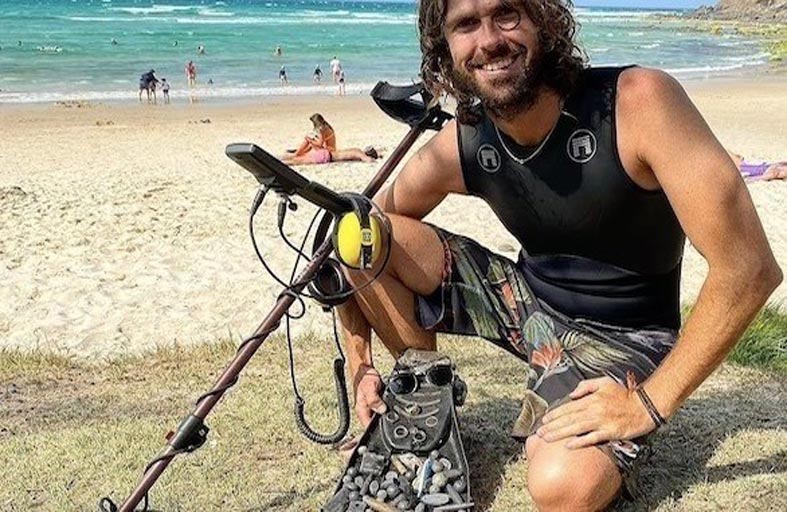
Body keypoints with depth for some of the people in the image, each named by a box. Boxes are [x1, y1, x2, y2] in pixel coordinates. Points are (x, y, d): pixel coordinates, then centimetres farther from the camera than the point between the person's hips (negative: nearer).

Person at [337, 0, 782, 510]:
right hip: (525, 301, 4)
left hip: (621, 337, -4)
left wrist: (649, 402, -25)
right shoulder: (454, 150, -12)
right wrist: (359, 366, -4)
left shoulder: (638, 100, -25)